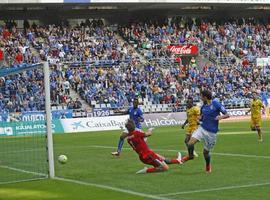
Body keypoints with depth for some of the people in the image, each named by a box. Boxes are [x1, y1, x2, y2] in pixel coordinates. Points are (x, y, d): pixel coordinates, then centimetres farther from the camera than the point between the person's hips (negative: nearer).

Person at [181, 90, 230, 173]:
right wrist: (200, 118, -2)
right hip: (202, 128, 4)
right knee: (190, 143, -16)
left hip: (211, 132, -4)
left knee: (206, 151, 5)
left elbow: (227, 115, -9)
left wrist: (220, 117, -30)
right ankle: (190, 155, 14)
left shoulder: (216, 104, -12)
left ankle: (208, 165, 35)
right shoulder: (203, 106, 5)